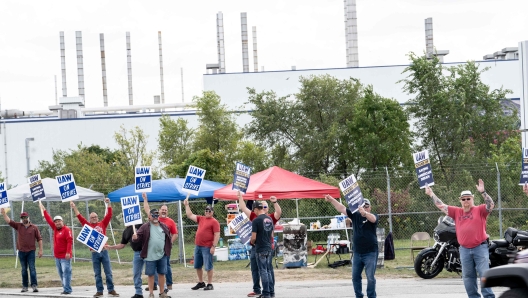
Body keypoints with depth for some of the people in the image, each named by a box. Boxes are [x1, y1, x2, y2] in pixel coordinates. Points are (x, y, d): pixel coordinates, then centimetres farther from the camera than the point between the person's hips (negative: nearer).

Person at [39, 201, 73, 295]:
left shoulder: (66, 230, -8)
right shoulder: (55, 229, 13)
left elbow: (70, 241, -16)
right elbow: (48, 219, 20)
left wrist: (68, 253, -23)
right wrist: (43, 209, 22)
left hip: (65, 256, -8)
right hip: (57, 256, 8)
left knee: (66, 272, -10)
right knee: (61, 273, 7)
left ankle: (67, 289, -13)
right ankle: (65, 288, 10)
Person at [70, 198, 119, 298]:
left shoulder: (102, 224, 7)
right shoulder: (88, 225, 6)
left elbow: (109, 215, 2)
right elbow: (80, 217, 2)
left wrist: (108, 204, -4)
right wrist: (74, 207, -4)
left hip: (104, 251, 0)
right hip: (94, 253, 0)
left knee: (108, 272, 3)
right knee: (97, 274, 5)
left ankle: (111, 290, 8)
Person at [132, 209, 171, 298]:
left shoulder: (164, 227, 9)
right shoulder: (145, 227, -3)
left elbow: (168, 239, 14)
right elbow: (138, 236, -9)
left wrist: (167, 250, 10)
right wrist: (135, 238, -32)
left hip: (162, 255, 3)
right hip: (150, 256, -3)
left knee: (162, 273, 8)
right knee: (151, 274, 2)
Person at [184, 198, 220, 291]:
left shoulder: (214, 222, -7)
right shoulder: (201, 219, 14)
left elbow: (217, 235, -12)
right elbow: (190, 215, 21)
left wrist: (213, 246, -18)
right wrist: (186, 205, 17)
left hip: (207, 247, -8)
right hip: (198, 246, 8)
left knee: (208, 266, -3)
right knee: (197, 266, 14)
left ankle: (210, 284, 4)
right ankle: (201, 283, 26)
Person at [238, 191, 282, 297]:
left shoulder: (271, 217, 1)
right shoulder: (254, 216, 11)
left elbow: (279, 212, -15)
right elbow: (243, 208, 16)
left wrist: (275, 202, -26)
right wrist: (240, 197, 14)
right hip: (255, 246, 5)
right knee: (255, 270, 13)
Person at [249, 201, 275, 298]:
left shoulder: (256, 220, -14)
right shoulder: (269, 219, 8)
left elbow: (253, 237, -15)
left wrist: (251, 242, 5)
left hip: (260, 249, -6)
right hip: (269, 248, 7)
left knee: (263, 271, -2)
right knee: (268, 271, 13)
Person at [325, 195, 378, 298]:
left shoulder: (373, 216, -6)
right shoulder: (355, 215, 6)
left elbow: (373, 219, -31)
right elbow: (341, 208, 4)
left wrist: (364, 213, -51)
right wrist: (332, 200, -6)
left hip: (370, 253, -5)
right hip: (357, 252, 5)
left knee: (370, 277, -5)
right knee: (355, 277, 8)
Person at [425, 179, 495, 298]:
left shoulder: (480, 210, 0)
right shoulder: (457, 212, 12)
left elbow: (491, 205, -17)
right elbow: (441, 206, 14)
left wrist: (483, 192, -28)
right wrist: (431, 194, 12)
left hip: (480, 248, -5)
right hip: (464, 249, 5)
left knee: (484, 274, -6)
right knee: (468, 276, 8)